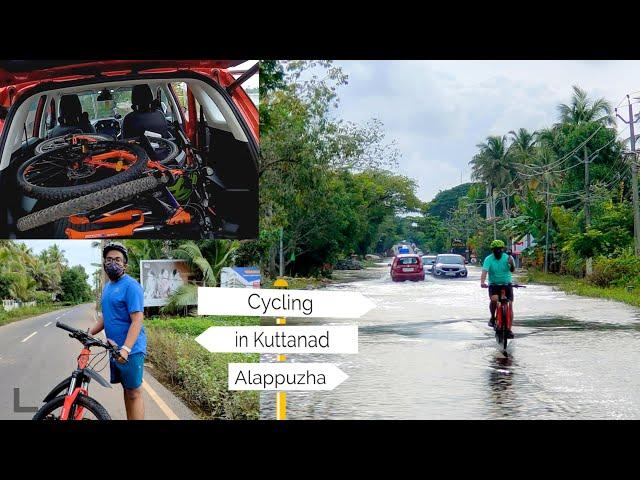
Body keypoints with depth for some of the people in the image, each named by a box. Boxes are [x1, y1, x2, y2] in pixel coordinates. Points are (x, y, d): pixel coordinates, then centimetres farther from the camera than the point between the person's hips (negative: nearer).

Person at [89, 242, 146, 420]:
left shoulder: (130, 286, -13)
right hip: (115, 348, 8)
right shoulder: (107, 286, 14)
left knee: (134, 392, -5)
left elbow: (137, 321, -19)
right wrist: (89, 332, 6)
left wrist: (126, 349, -28)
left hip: (130, 349, -8)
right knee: (127, 390, 13)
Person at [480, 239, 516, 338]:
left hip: (507, 284, 1)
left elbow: (512, 270, -16)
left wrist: (511, 264, -38)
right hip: (494, 285, -1)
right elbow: (484, 271, -22)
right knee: (494, 299, -29)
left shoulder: (507, 257, -8)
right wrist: (482, 282, -40)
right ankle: (493, 318, -1)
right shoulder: (488, 259, -11)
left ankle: (509, 329, 2)